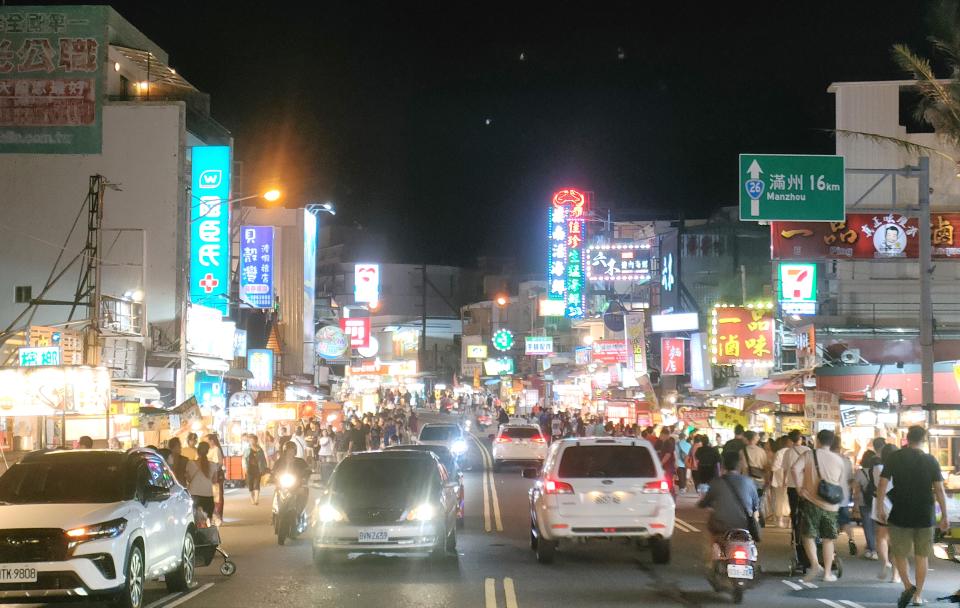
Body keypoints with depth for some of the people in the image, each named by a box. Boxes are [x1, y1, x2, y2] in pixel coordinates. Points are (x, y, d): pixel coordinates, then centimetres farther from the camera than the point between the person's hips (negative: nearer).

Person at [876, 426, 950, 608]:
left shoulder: (894, 458, -4)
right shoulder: (931, 461, -3)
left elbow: (882, 484, -7)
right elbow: (939, 490, -4)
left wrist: (880, 506, 4)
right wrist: (945, 516, 1)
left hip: (900, 515, -1)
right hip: (925, 515, 1)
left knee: (900, 554, 10)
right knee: (922, 556, 11)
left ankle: (908, 586, -11)